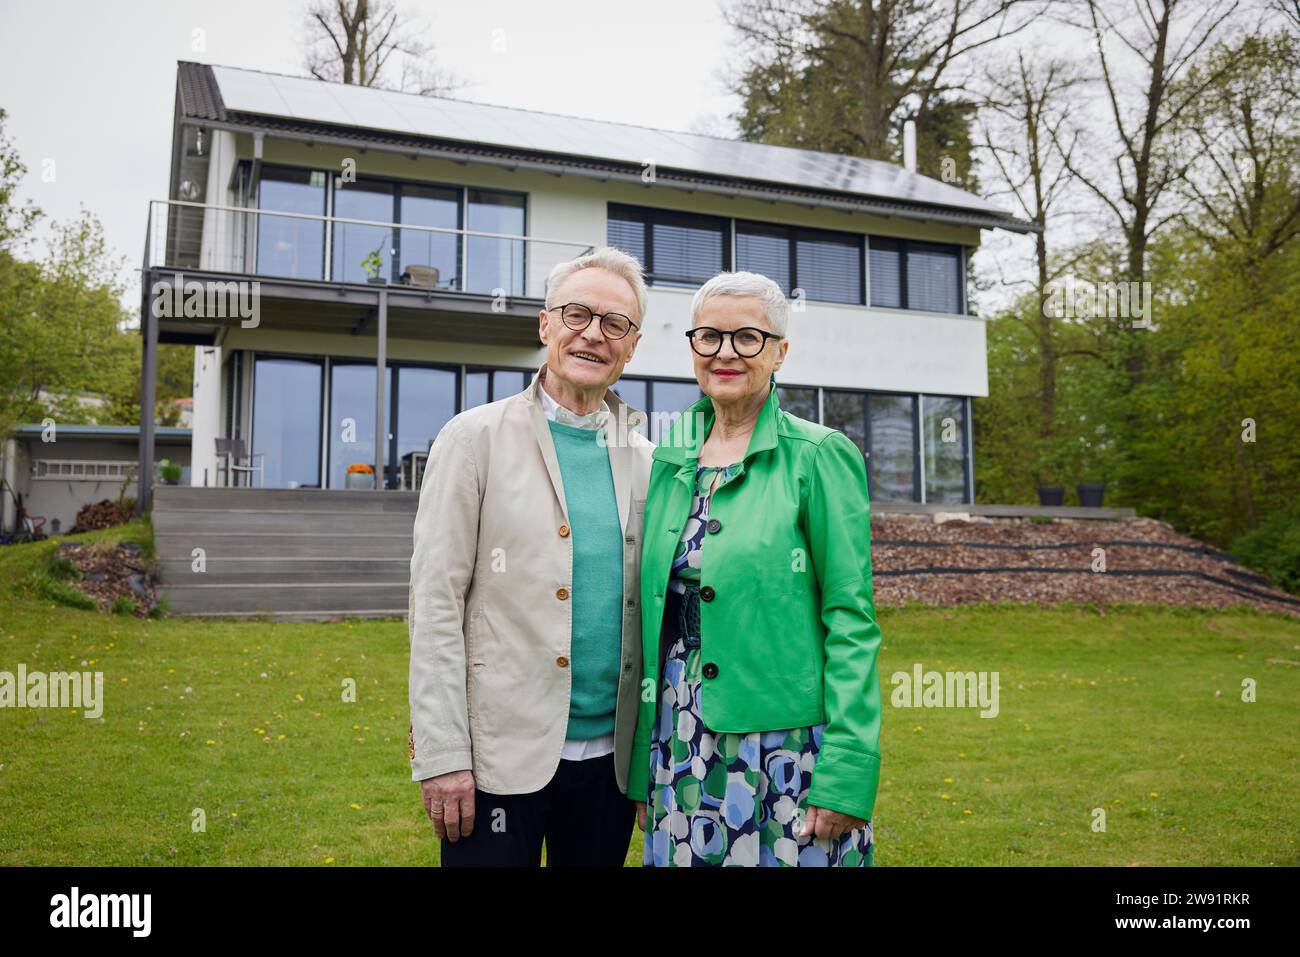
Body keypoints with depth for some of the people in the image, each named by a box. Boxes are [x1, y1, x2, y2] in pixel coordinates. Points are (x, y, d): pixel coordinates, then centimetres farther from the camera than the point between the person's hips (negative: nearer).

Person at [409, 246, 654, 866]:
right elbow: (435, 603, -8)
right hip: (501, 752, -4)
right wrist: (441, 755, -12)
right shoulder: (476, 438, -4)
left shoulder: (643, 460, 8)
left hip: (609, 757, 4)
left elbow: (647, 612, 12)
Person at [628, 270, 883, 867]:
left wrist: (847, 771, -15)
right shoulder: (669, 462, 8)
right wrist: (642, 771, 11)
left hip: (784, 747, -4)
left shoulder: (820, 456, -6)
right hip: (680, 751, 4)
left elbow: (852, 621, -9)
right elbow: (653, 620, 10)